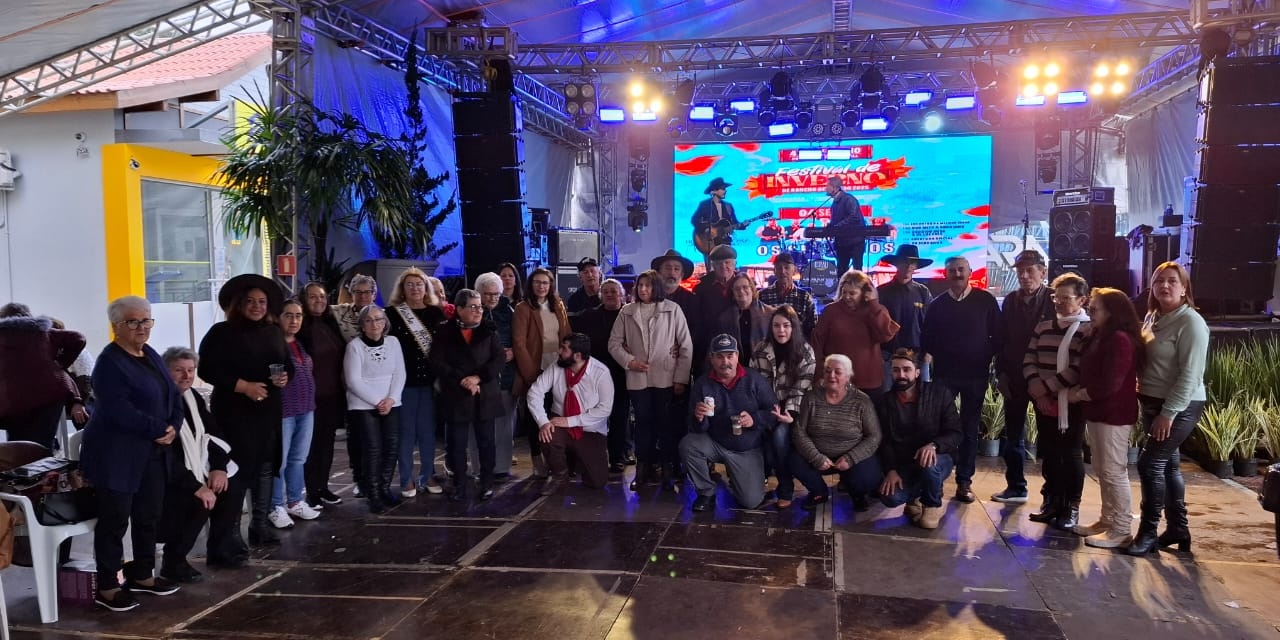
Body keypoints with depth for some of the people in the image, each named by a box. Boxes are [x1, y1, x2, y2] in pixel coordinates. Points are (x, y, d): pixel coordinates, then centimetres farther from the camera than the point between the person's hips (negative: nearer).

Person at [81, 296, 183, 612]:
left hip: (151, 452, 8)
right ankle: (107, 587, 10)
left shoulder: (151, 355, 11)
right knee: (114, 520, 0)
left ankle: (142, 575, 28)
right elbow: (119, 410, -24)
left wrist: (174, 427, -6)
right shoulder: (110, 362, -14)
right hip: (116, 455, -8)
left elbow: (172, 395, 12)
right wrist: (160, 429, -18)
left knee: (149, 515, 14)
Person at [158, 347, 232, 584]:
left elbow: (214, 434, 10)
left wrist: (219, 467, -8)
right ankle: (173, 562, -10)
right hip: (166, 478, -8)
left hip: (196, 472, 8)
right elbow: (165, 456, -25)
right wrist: (196, 487, -26)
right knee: (197, 501, -28)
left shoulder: (193, 398, 8)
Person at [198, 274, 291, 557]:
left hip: (269, 411, 7)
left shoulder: (274, 332, 11)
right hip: (234, 413, -7)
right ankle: (226, 540, -10)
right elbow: (208, 371, -14)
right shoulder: (222, 332, -7)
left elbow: (288, 364, 19)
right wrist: (245, 386, -20)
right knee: (233, 472, -12)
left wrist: (285, 377, -4)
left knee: (265, 468, 15)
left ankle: (260, 526, 30)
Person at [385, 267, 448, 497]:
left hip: (430, 379, 2)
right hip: (404, 379, -2)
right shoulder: (392, 312, -1)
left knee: (428, 430, 8)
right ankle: (407, 478, 13)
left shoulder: (436, 312, 7)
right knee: (406, 431, 4)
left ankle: (428, 475, 20)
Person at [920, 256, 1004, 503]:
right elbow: (926, 338, 11)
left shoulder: (985, 300, 1)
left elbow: (998, 335, 4)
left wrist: (988, 358, -3)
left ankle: (964, 481, 13)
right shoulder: (937, 304, 6)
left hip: (976, 374, -1)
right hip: (944, 374, 1)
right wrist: (928, 355, -5)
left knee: (970, 428, 6)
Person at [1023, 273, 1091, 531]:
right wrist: (1037, 391, -10)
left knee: (1071, 455, 2)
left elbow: (1079, 369, -15)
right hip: (1044, 402, 5)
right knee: (1049, 454, 10)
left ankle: (1071, 508, 12)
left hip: (1072, 403, -5)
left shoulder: (1089, 330, -6)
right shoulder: (1043, 327, 12)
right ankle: (1052, 502, 22)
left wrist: (1045, 387, -15)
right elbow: (1029, 361, 6)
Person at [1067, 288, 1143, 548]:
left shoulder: (1120, 340, -18)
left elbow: (1110, 384, -23)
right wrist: (1077, 390, -1)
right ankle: (1107, 521, 25)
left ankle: (1120, 530, 3)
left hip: (1113, 414, -10)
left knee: (1114, 472, -4)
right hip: (1097, 412, 10)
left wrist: (1079, 395, -11)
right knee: (1102, 471, 15)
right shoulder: (1099, 337, 13)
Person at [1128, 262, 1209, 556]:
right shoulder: (1152, 317, 9)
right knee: (1168, 465, 13)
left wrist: (1169, 413, -21)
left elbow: (1190, 375, -19)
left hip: (1179, 407, -8)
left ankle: (1148, 532, 1)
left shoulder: (1190, 322, -15)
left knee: (1150, 463, -10)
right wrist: (1155, 409, 11)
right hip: (1153, 404, 8)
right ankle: (1178, 528, 24)